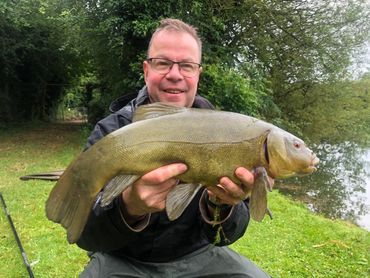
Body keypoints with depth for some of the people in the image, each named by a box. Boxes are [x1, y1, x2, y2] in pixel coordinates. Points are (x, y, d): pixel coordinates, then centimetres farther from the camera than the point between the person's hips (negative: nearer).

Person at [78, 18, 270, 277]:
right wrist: (129, 207, -39)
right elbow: (83, 232, -19)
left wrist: (220, 204, -32)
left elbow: (226, 235, -10)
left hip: (197, 256, 2)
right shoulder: (111, 132, -13)